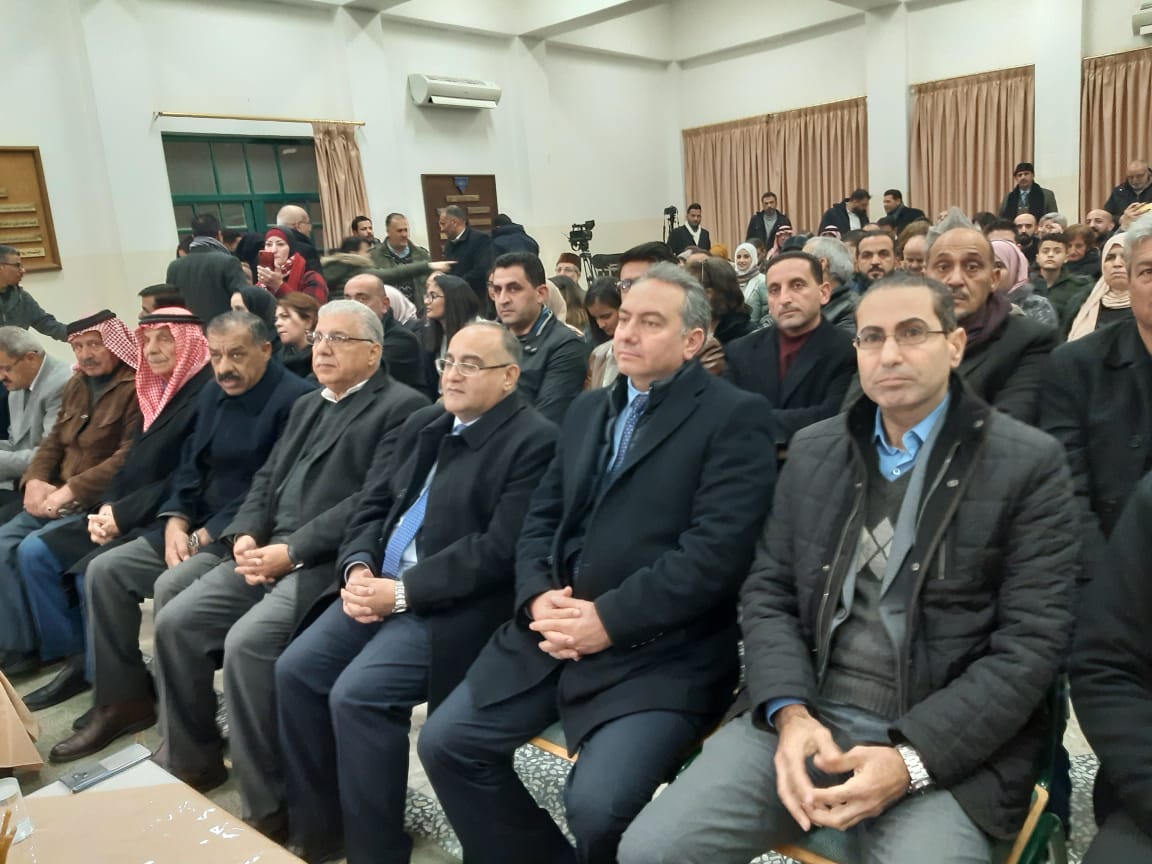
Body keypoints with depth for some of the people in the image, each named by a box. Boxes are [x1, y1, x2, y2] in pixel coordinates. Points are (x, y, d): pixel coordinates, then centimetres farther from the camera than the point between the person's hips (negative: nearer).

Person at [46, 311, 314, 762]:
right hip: (197, 526, 9)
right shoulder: (211, 393, 13)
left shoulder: (293, 399, -15)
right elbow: (189, 465, 14)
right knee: (104, 570, -2)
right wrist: (175, 520, -4)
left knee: (172, 587, -27)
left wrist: (209, 534, -17)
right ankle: (122, 700, 10)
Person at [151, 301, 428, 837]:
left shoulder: (402, 407, -6)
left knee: (247, 643, -26)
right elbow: (266, 479, 19)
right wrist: (246, 535, -1)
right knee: (175, 621, -3)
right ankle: (193, 761, 18)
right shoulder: (307, 406, 23)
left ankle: (268, 806, -8)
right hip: (268, 551, 8)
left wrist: (293, 550, -19)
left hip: (328, 562, -8)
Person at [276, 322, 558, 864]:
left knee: (356, 695, -22)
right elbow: (375, 504, 15)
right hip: (379, 586, 8)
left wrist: (403, 591, -18)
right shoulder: (424, 424, 14)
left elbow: (500, 551, -19)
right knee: (294, 670, -3)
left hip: (451, 609, -8)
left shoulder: (533, 442, -12)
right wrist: (358, 568, -4)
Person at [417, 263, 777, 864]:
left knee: (597, 803, -24)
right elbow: (541, 519, 14)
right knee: (444, 743, 0)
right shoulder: (588, 409, 17)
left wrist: (610, 619, -18)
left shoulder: (735, 416, -5)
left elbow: (716, 550, -15)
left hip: (659, 648, -6)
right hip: (557, 631, 7)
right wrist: (539, 597, -6)